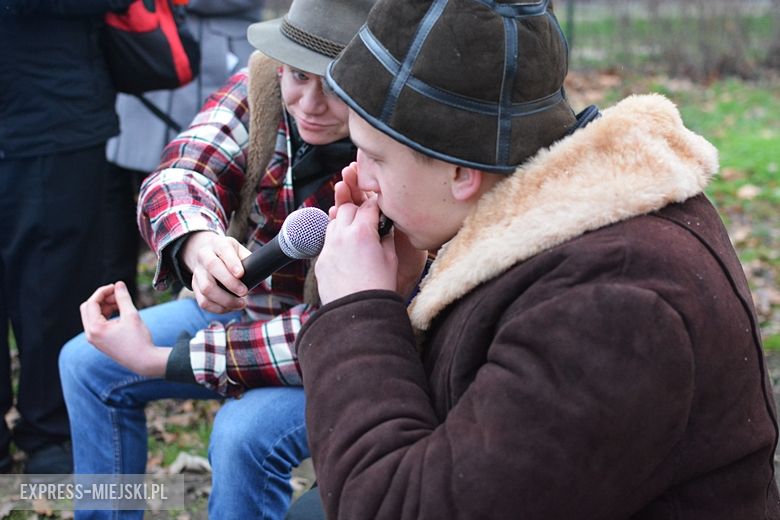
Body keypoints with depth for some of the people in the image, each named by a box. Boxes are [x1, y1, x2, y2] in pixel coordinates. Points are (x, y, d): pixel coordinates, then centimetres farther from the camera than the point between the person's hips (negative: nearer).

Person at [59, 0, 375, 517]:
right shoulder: (266, 81, -15)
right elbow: (181, 172, -21)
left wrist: (156, 359, -31)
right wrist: (196, 242, -48)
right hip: (251, 304, 6)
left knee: (246, 433, -31)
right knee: (87, 363, 3)